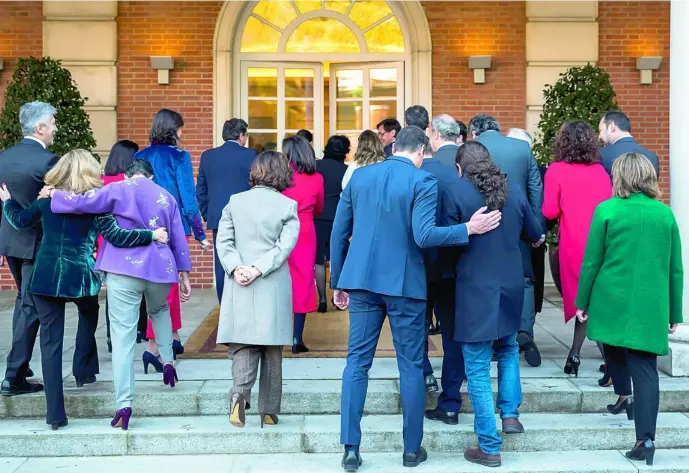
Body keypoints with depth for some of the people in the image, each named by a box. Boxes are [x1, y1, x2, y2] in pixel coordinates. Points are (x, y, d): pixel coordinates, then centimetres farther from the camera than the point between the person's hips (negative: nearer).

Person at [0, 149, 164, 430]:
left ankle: (55, 414, 0)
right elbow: (116, 237, -11)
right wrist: (152, 235, -5)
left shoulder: (47, 198, 5)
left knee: (50, 339, 2)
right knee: (88, 316, 33)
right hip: (80, 276, -1)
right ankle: (83, 371, 36)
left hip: (45, 276, 1)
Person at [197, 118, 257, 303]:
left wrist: (207, 215, 15)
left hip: (217, 218, 3)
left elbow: (200, 190, 9)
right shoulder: (250, 155, -6)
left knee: (221, 264, 7)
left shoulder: (207, 156, 6)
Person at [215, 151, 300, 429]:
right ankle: (269, 412, 14)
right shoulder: (288, 206, -1)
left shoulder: (235, 202, 6)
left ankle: (240, 391, -22)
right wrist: (258, 269, -12)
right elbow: (285, 246, -10)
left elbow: (223, 240, -1)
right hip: (274, 291, -1)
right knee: (272, 352, 9)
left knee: (242, 346, 5)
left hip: (239, 290, 1)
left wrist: (236, 268, -9)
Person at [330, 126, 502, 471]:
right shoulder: (423, 181, -8)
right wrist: (469, 229, -9)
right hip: (404, 284, -3)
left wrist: (338, 280, 16)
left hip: (361, 280, 4)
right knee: (411, 365, 8)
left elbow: (338, 233, 8)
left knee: (357, 361, 8)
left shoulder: (359, 176, 6)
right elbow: (424, 236, -19)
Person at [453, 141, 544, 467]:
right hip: (511, 285, 4)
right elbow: (536, 235, 14)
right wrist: (523, 239, 36)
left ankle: (489, 447, 5)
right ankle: (510, 413, 23)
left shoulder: (457, 191, -10)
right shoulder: (513, 189, 3)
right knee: (508, 348, 30)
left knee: (478, 368, 3)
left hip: (475, 288, -4)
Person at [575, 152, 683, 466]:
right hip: (650, 306, 1)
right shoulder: (665, 213, 5)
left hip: (612, 301, -1)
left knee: (613, 348, 27)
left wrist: (582, 302, 10)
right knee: (645, 369, -1)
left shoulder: (606, 210, -2)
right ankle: (646, 438, -8)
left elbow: (591, 262, 0)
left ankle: (625, 395, 27)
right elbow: (676, 269, 8)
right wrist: (675, 312, 16)